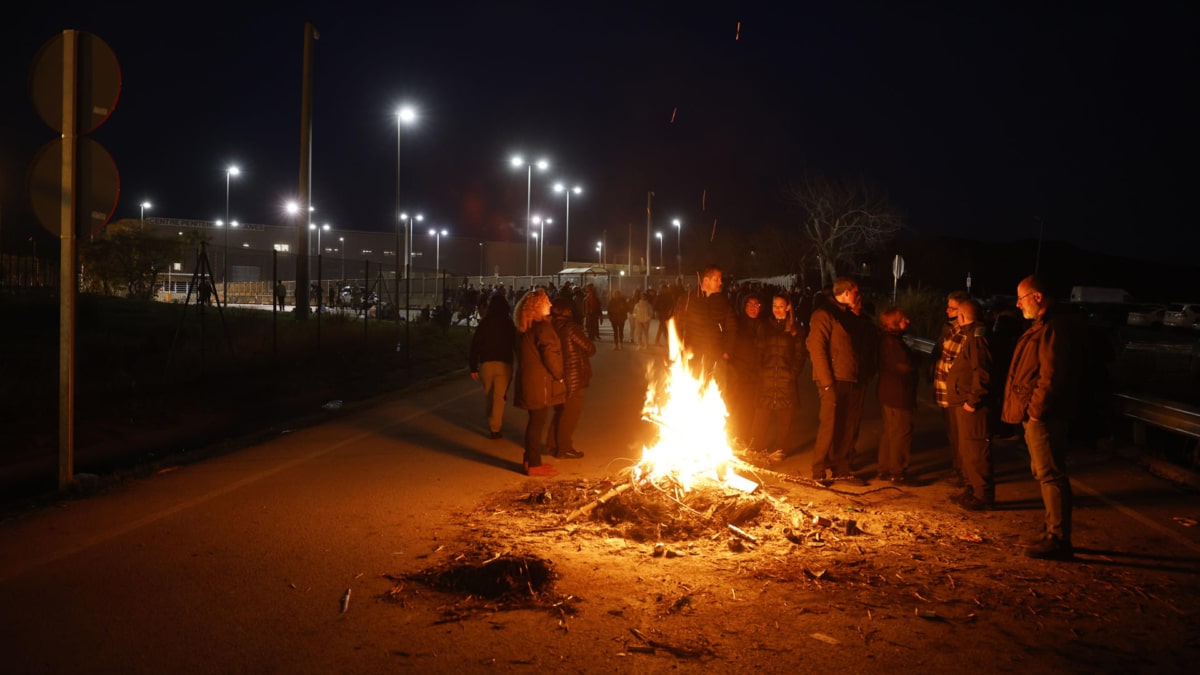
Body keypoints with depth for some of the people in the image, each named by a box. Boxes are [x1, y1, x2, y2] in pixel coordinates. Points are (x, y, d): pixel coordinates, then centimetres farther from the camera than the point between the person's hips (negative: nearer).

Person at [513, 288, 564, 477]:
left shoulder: (526, 328, 12)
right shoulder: (542, 327, -17)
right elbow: (550, 355, -20)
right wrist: (558, 375, -5)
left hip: (528, 380, 9)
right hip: (540, 382, -9)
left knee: (535, 421, 17)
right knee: (538, 421, -2)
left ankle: (530, 460, 25)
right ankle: (534, 465, 4)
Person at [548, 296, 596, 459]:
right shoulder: (569, 326, -16)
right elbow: (589, 348, -11)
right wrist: (590, 348, 9)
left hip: (557, 375, 7)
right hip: (572, 377, -7)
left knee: (560, 410, 20)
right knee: (571, 411, 4)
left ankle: (554, 445, 26)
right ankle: (565, 448, 8)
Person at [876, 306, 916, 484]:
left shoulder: (887, 339, 12)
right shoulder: (892, 341, -20)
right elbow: (907, 366, -22)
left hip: (888, 394, 10)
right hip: (898, 395, -10)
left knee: (889, 432, 16)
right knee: (901, 433, -3)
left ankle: (885, 470, 22)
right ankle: (897, 473, 2)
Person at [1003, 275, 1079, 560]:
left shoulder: (1053, 327, -17)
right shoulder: (1040, 326, 17)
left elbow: (1051, 375, -23)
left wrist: (1036, 409, -19)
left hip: (1044, 416, -11)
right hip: (1035, 414, 11)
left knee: (1050, 474, -8)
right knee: (1045, 473, 17)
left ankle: (1059, 540, -4)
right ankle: (1054, 531, 26)